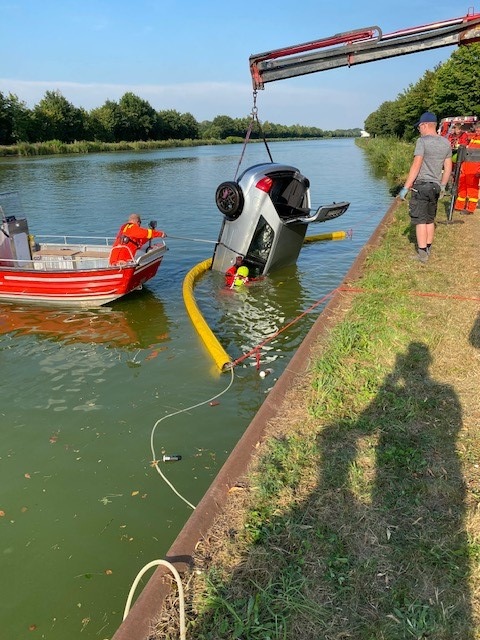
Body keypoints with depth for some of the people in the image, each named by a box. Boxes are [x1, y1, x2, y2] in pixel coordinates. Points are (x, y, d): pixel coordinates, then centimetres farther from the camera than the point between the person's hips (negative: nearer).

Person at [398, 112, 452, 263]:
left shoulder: (423, 141, -11)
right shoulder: (446, 143, 10)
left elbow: (416, 165, -17)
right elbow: (448, 167, 15)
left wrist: (406, 187, -15)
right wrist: (443, 185, 26)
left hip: (421, 185, -7)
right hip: (435, 186, 7)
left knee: (420, 220, -4)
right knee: (430, 220, 16)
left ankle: (422, 253, -5)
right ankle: (428, 249, 24)